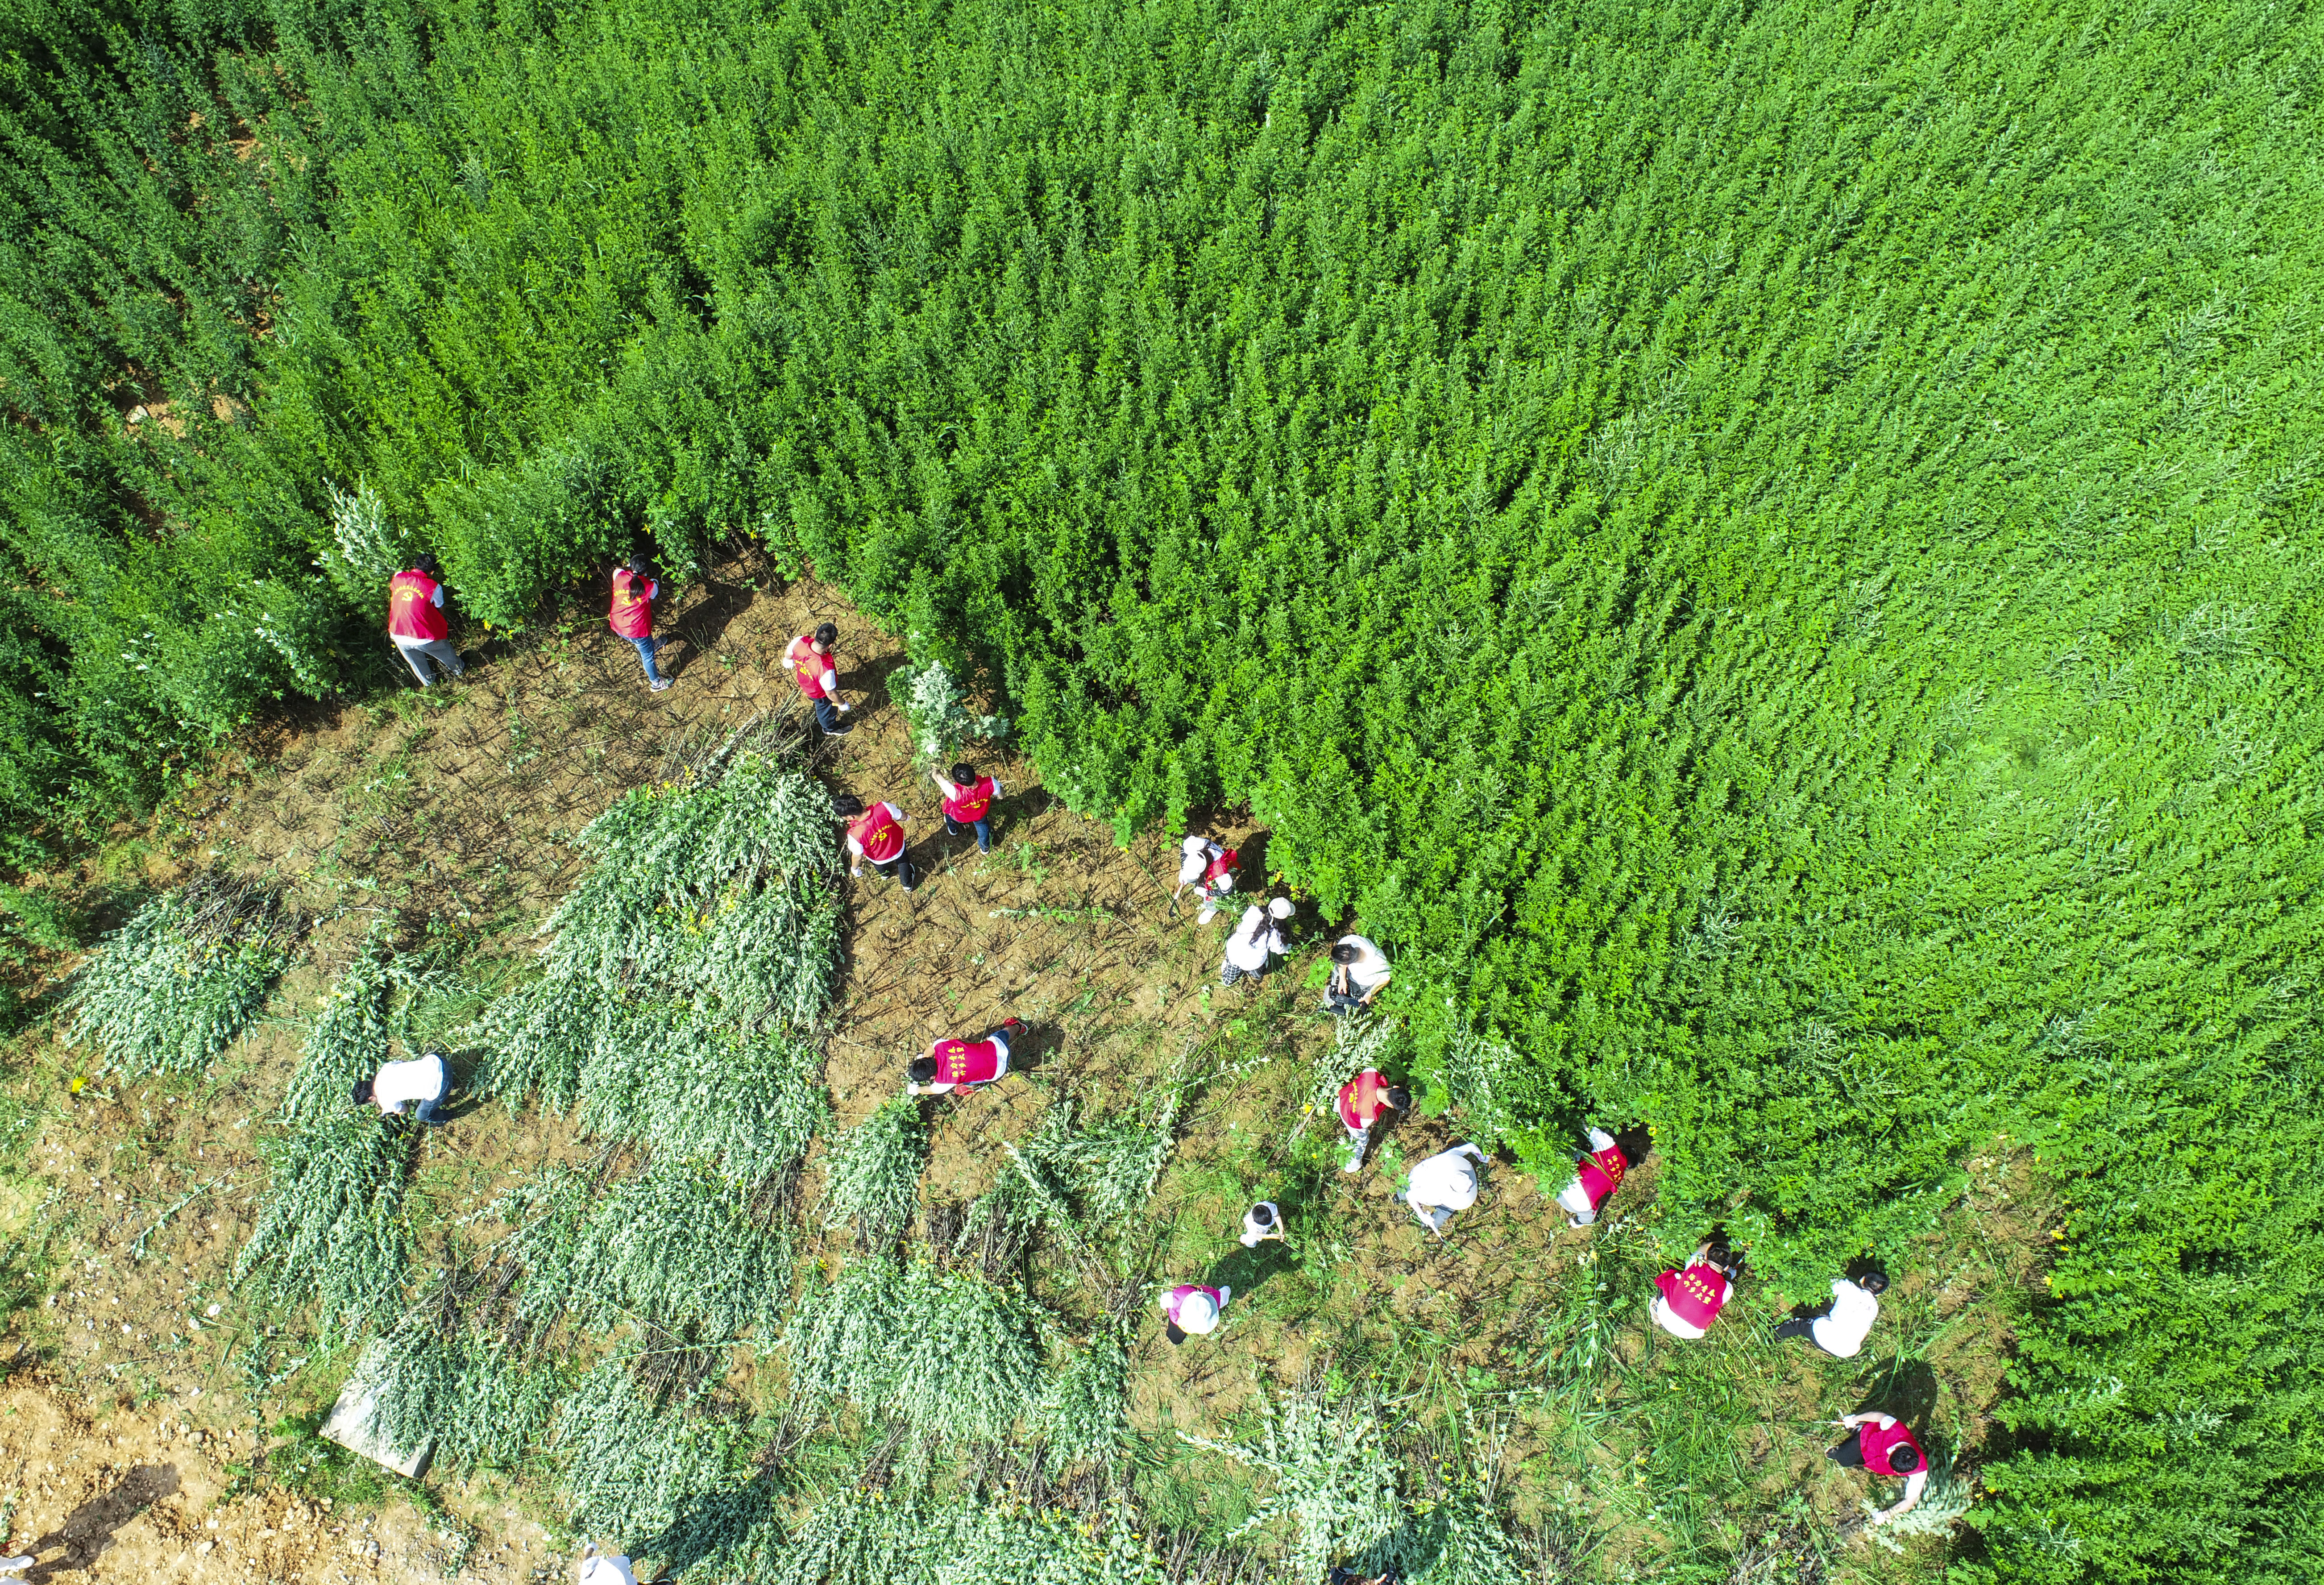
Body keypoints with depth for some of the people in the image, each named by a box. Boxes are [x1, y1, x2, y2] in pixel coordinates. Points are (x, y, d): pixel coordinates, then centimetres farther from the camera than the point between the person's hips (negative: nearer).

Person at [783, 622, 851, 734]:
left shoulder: (800, 641, -35)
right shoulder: (826, 669, -49)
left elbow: (787, 655, -9)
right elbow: (831, 693, -30)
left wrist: (788, 661, 17)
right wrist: (843, 704, -8)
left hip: (803, 682, 5)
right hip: (820, 694, -5)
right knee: (827, 711, 29)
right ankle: (830, 729, 61)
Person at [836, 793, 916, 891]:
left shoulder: (855, 834, -42)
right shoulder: (883, 808, -39)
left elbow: (858, 857, -23)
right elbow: (903, 817, -19)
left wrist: (854, 868, 0)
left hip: (879, 860, 0)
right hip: (899, 849, 0)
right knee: (903, 862, 35)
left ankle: (885, 874, 72)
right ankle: (908, 885, 62)